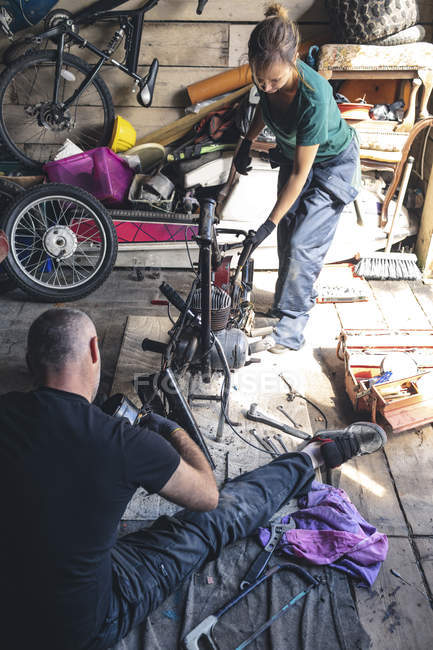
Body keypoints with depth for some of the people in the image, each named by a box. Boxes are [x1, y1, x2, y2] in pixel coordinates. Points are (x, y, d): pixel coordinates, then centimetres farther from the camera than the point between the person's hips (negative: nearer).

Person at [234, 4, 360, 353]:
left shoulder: (314, 97, -40)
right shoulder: (269, 75, -22)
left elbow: (300, 173, -33)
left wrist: (270, 222, -28)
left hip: (332, 164, -7)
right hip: (293, 153, 7)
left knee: (302, 244, -9)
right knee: (287, 237, 11)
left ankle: (291, 329, 5)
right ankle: (300, 298, 33)